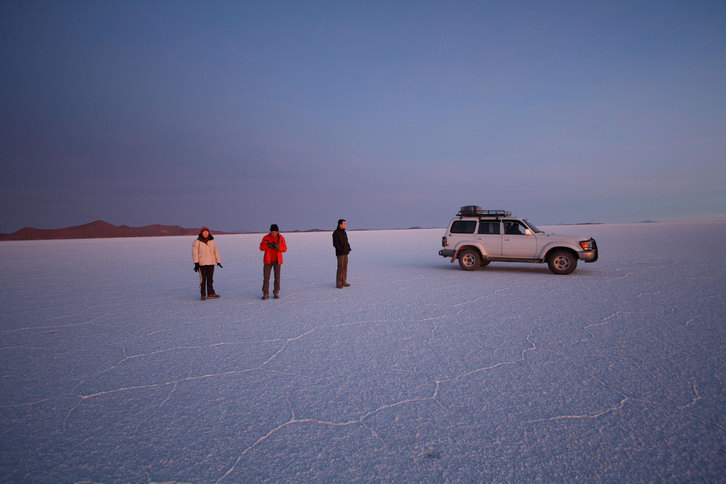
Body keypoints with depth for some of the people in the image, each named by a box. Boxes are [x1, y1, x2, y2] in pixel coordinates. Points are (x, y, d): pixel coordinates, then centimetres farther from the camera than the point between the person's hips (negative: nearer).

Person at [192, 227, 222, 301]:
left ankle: (210, 293, 13)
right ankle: (203, 295, 6)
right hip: (202, 263, -4)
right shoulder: (197, 242, -4)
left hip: (211, 263, 4)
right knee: (203, 279, -1)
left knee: (210, 279, 8)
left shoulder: (212, 241, 9)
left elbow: (216, 251, 13)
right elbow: (194, 252, -6)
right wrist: (196, 263, -12)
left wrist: (218, 261, 10)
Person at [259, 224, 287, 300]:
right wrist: (268, 245, -27)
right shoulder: (266, 238, -4)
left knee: (277, 277, 4)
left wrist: (278, 247, -25)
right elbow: (261, 248, -8)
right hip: (268, 260, 0)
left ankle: (276, 293, 16)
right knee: (266, 277, -3)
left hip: (277, 260, 0)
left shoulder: (281, 238, -3)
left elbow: (285, 249, -5)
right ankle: (265, 294, 4)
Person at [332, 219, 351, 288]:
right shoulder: (336, 232, -13)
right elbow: (335, 244, -17)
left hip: (345, 253, 8)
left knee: (345, 267, 9)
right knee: (340, 268, -8)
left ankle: (343, 282, 15)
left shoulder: (343, 232, 13)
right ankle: (338, 284, -2)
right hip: (340, 253, -8)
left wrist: (348, 248, 3)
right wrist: (342, 249, -21)